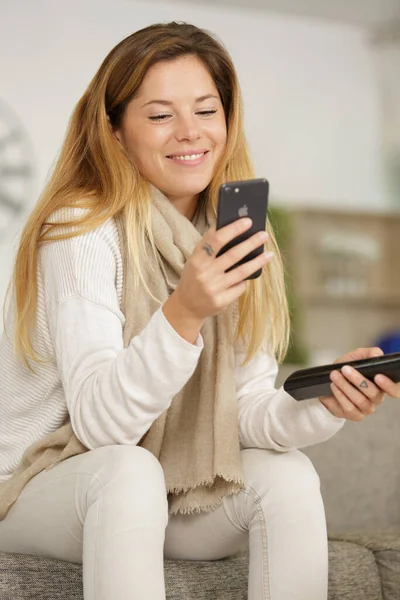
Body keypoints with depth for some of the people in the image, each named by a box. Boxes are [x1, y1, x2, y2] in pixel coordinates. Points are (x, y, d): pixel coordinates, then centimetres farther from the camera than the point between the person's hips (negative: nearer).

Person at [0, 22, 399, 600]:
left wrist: (325, 406, -27)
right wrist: (182, 313, -43)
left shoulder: (236, 239, 0)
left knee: (289, 476, -20)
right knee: (130, 471, -35)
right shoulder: (81, 231, -19)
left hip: (169, 492, 5)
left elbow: (246, 410, -5)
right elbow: (98, 421, -27)